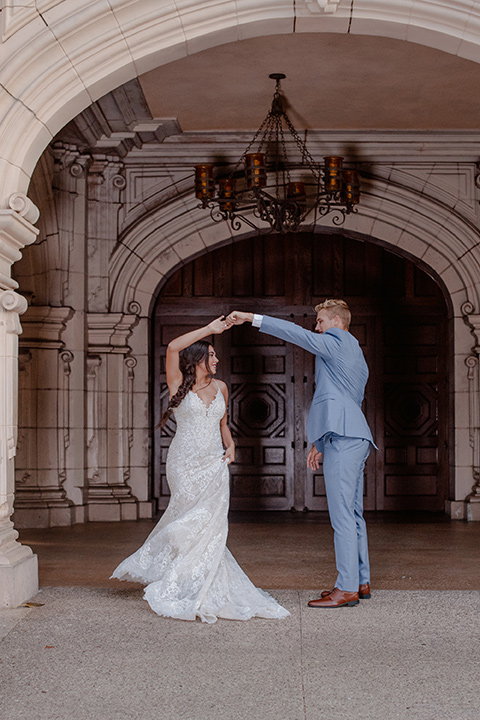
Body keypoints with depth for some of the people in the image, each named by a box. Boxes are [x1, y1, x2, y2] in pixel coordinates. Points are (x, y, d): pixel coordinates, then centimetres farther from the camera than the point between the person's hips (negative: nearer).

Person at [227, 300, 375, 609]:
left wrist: (252, 318, -11)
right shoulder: (356, 356, 27)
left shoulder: (339, 341, -1)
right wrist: (320, 443, 27)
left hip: (343, 438, -11)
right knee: (353, 514, 13)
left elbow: (297, 333, -12)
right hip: (355, 436, 11)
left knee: (342, 515, -10)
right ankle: (361, 582, 18)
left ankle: (347, 588, -10)